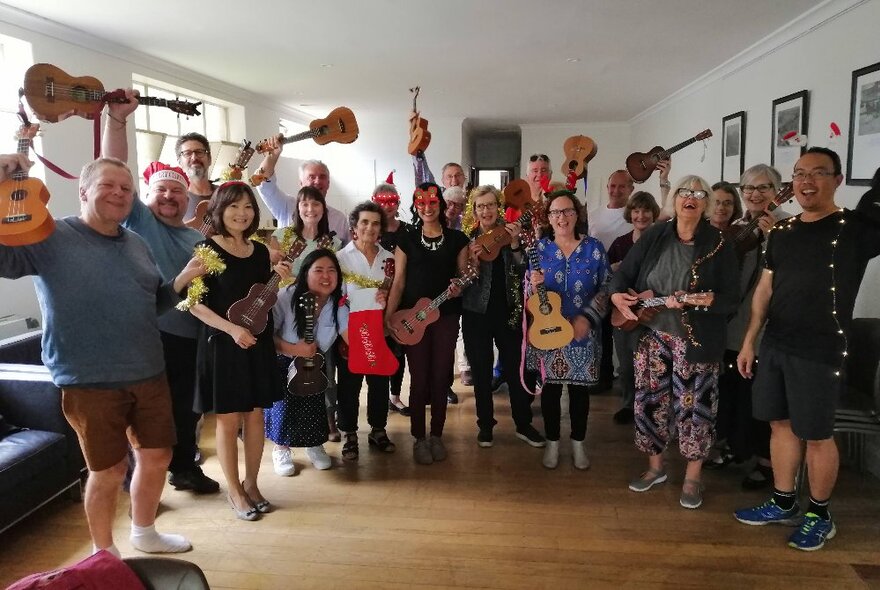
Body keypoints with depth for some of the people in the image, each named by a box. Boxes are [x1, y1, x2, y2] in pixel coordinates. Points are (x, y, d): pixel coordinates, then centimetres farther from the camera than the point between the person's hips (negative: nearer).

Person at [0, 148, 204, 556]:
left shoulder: (136, 244, 11)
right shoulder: (51, 237, -7)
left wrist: (183, 280, 0)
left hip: (149, 375, 6)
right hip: (90, 383, -6)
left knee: (157, 456, 15)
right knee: (109, 470, 7)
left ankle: (144, 533, 40)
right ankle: (105, 555, 31)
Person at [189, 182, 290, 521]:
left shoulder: (260, 251, 8)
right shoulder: (207, 250, -8)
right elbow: (194, 303, -12)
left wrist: (278, 279, -3)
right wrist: (231, 329, -22)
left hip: (259, 342, 5)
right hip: (221, 343, -5)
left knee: (255, 415, 11)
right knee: (228, 419, 4)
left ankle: (251, 483, 25)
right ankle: (234, 491, 18)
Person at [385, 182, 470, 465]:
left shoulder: (457, 239, 4)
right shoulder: (407, 240, 3)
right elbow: (399, 282, 1)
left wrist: (459, 289, -17)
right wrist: (388, 318, -7)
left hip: (447, 316, 1)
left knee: (440, 377, 7)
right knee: (419, 378, 3)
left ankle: (437, 435, 23)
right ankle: (419, 438, 17)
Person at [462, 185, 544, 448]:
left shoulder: (510, 234, 3)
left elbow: (522, 273, -3)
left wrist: (515, 245, -16)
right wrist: (471, 260, -20)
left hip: (509, 311, 1)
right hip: (477, 313, 0)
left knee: (516, 368, 5)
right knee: (481, 371, 7)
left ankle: (524, 424, 20)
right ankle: (485, 425, 23)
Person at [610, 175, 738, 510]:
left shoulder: (719, 245, -6)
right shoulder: (654, 236, 4)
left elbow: (729, 299, -11)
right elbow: (624, 273, 8)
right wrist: (617, 295, -13)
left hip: (695, 341, -3)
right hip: (651, 334, 3)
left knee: (693, 406, 3)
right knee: (649, 402, 10)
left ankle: (692, 478, 21)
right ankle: (655, 467, 29)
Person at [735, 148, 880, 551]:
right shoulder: (782, 231, 9)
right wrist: (749, 341, 11)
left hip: (820, 351, -5)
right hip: (774, 345, 6)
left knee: (816, 435, 5)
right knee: (780, 424, 14)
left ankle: (820, 516, 24)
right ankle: (783, 503, 29)